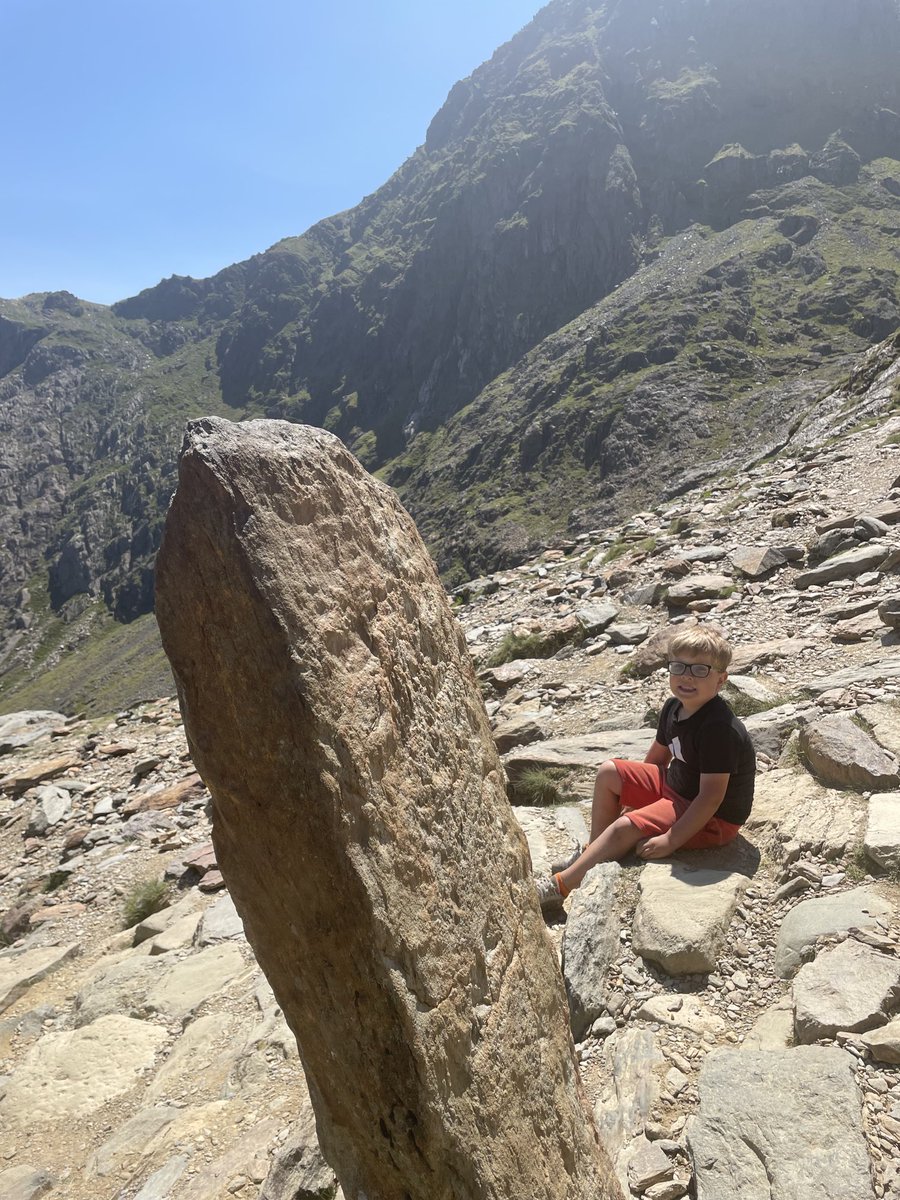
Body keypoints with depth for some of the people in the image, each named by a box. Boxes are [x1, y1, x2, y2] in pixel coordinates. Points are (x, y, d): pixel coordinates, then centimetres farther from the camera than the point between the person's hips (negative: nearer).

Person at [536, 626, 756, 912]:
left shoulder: (718, 728, -30)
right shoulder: (674, 708, -3)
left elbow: (711, 796, -31)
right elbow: (657, 757, 12)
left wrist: (671, 841, -29)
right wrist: (637, 796, 15)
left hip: (714, 818, -9)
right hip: (675, 785, 9)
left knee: (625, 827, -22)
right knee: (609, 772, 3)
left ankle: (561, 885, -11)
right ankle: (593, 853, 11)